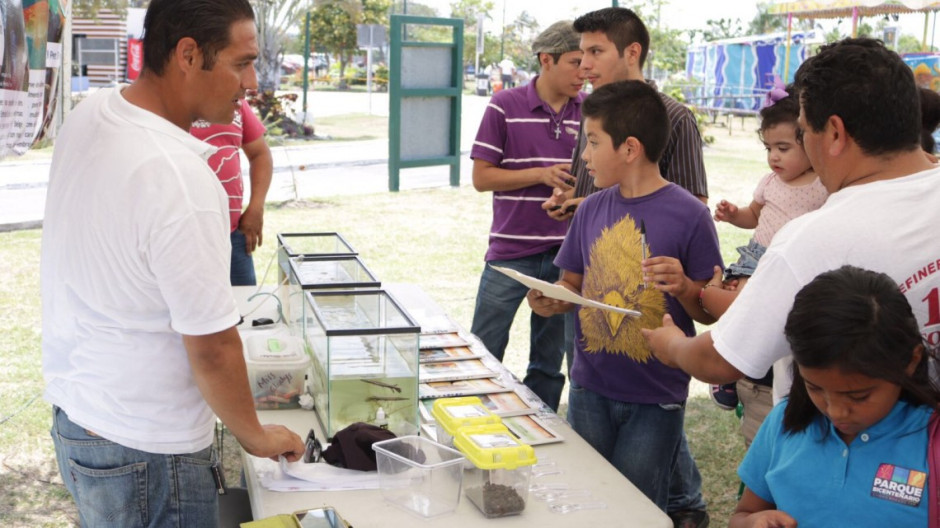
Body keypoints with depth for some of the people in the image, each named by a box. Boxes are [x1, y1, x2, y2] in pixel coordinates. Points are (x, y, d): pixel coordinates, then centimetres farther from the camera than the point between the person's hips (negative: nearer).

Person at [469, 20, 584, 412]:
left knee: (549, 361, 12)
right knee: (483, 352, 4)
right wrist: (543, 175, -15)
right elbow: (481, 177, -5)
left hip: (566, 254, 3)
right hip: (511, 251, -2)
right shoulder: (505, 107, -6)